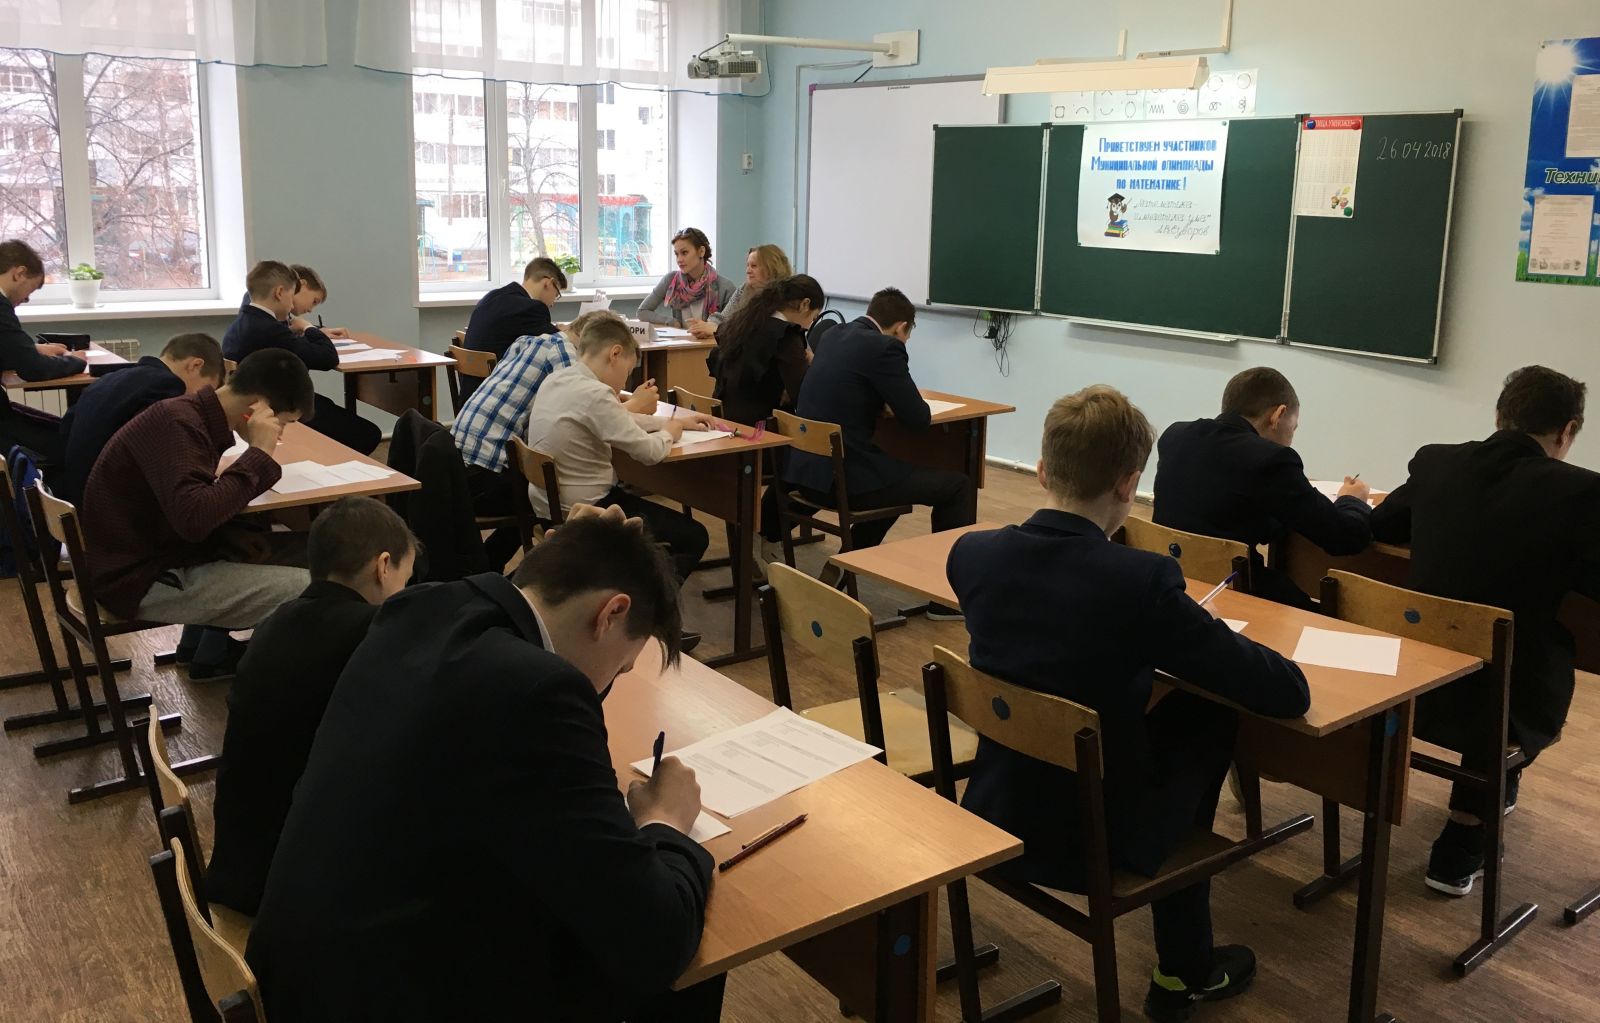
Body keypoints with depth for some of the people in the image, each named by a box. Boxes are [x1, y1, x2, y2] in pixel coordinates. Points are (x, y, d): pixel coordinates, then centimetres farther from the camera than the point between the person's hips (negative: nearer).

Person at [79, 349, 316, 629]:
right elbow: (193, 519, -33)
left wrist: (231, 531, -4)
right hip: (143, 581, -10)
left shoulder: (195, 416, 7)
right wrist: (259, 454, -23)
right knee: (306, 592, -18)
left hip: (159, 553, 10)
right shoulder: (176, 422, -22)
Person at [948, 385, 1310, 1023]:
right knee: (1208, 714, 19)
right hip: (1096, 842, -5)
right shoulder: (1141, 580, -25)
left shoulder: (971, 554, -9)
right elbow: (1289, 693, -18)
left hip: (994, 816, 5)